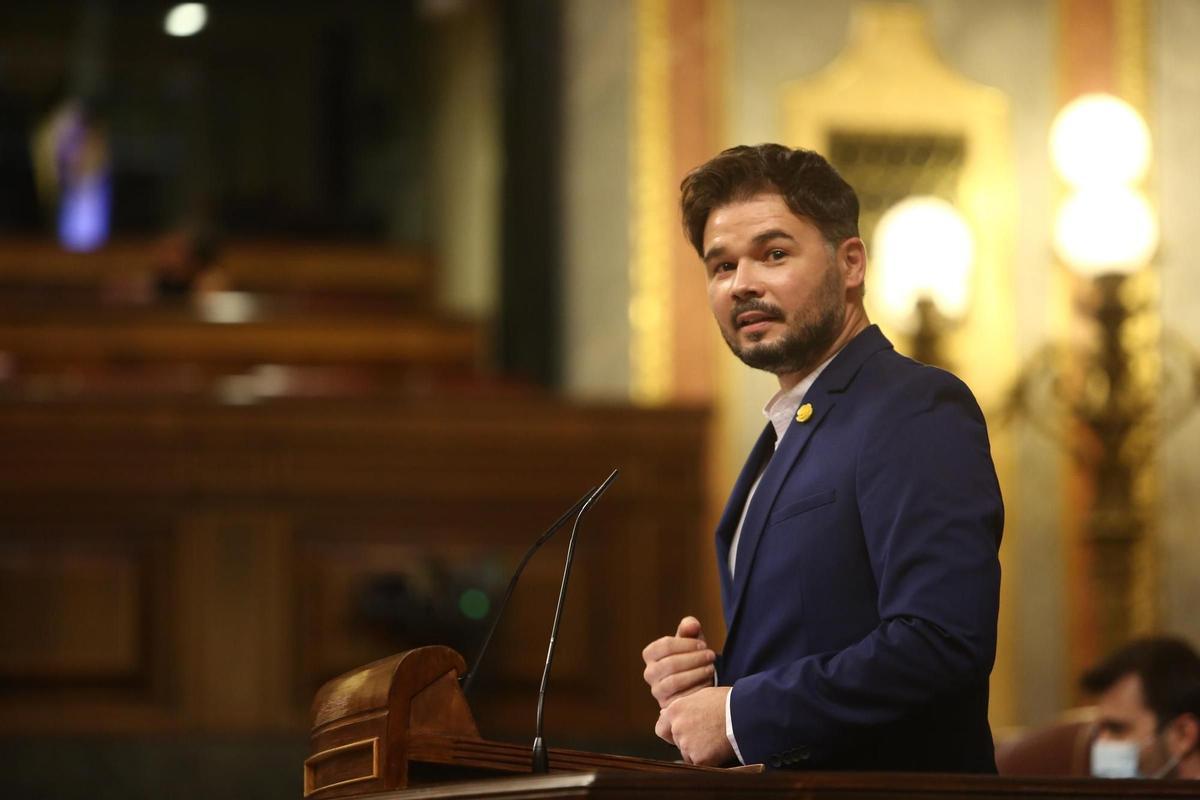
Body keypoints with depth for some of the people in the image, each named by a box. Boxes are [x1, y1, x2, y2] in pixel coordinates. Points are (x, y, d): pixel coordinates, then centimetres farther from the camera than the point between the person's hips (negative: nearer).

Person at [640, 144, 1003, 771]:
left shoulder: (918, 411, -10)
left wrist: (740, 714, -16)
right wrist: (705, 681, 2)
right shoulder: (787, 437, 17)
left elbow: (941, 641, -21)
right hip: (775, 795, 7)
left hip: (887, 785, -7)